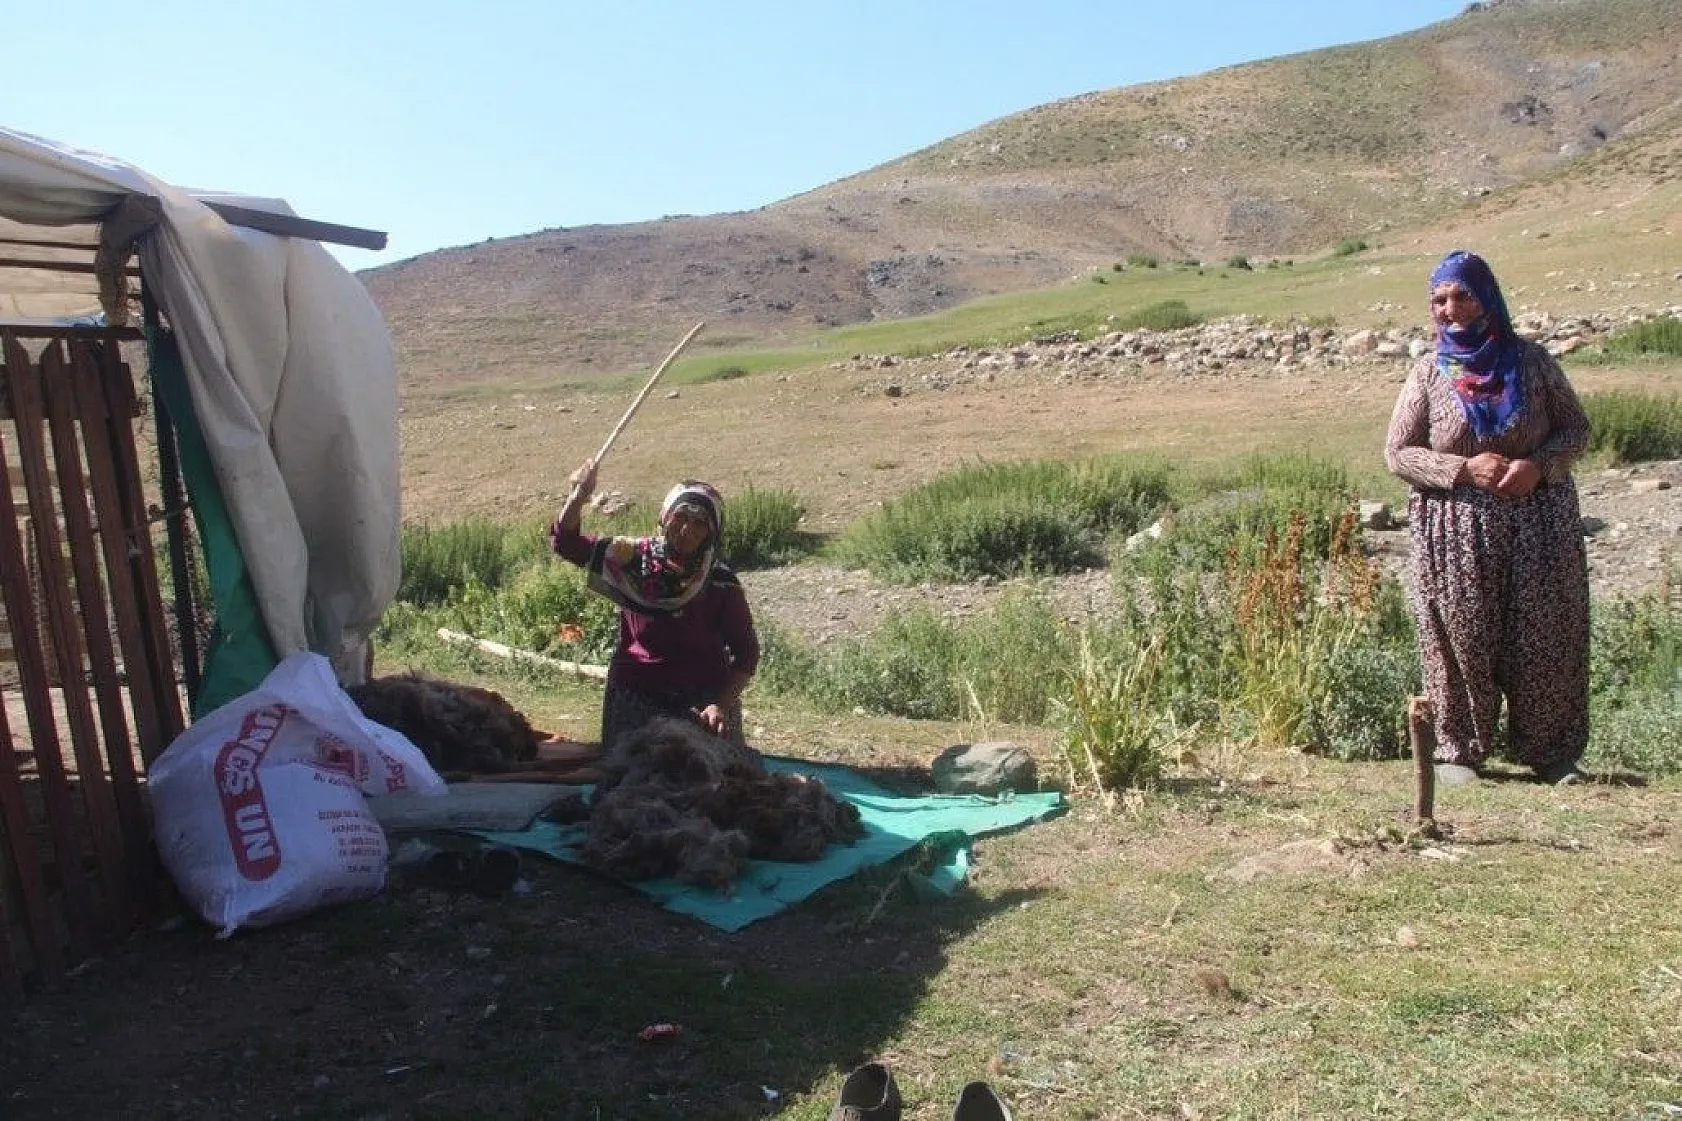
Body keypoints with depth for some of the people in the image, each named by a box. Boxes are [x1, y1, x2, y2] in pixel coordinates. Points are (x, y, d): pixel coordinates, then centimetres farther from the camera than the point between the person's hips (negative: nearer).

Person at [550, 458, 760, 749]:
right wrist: (579, 497, -21)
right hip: (635, 700, 1)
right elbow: (565, 541, -5)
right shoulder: (633, 558, -4)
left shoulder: (721, 583, -9)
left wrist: (723, 705, -18)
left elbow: (746, 652, -6)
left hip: (703, 703, -1)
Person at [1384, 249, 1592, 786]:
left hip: (1539, 524, 2)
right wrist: (1465, 468, -14)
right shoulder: (1428, 373, 2)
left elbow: (1576, 427, 8)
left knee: (1547, 637, 4)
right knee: (1462, 641, 0)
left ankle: (1551, 750, 18)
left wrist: (1539, 464, -12)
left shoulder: (1531, 360, 4)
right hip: (1456, 529, -1)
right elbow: (1398, 452, 0)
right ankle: (1458, 750, 12)